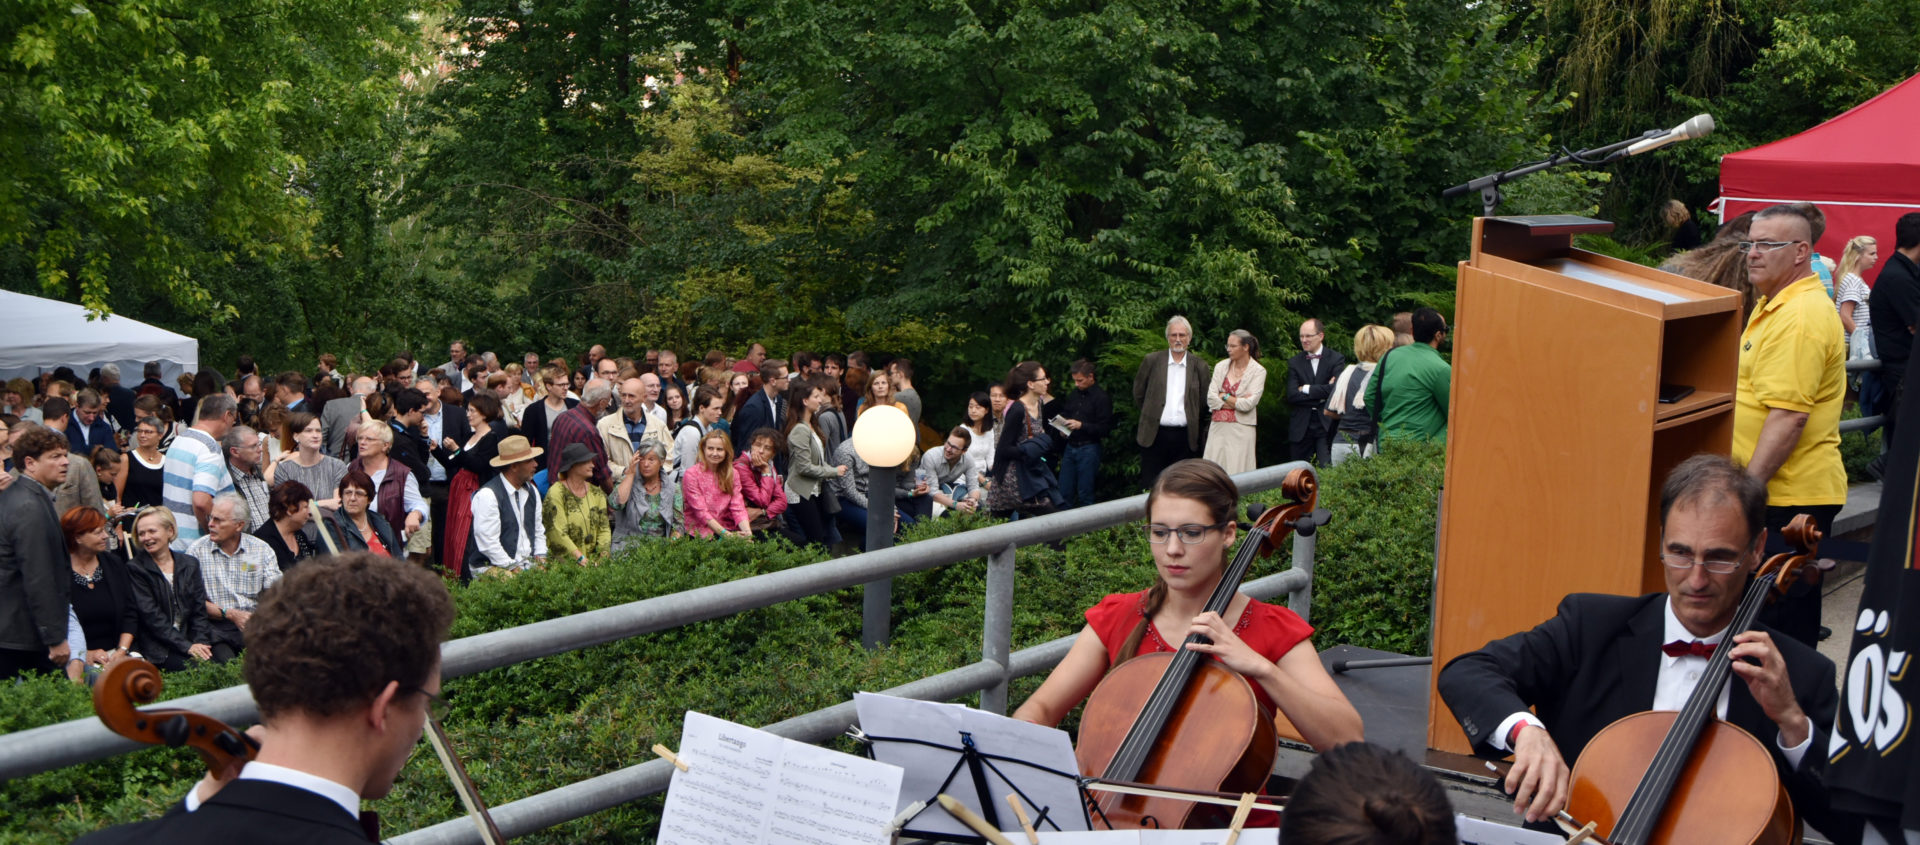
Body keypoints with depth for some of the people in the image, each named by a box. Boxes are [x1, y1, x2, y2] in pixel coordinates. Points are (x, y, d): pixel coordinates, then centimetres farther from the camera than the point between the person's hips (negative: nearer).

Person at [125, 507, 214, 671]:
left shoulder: (190, 564, 15)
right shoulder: (135, 569, 1)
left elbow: (199, 610, 12)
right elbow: (151, 616, -7)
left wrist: (200, 642, -7)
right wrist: (187, 646, -15)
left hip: (191, 641, 4)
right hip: (157, 649, -4)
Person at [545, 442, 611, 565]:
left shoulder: (597, 494, 13)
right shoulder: (556, 493, -6)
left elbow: (604, 528, 10)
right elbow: (558, 534, -13)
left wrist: (604, 557, -8)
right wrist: (581, 559, -20)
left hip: (593, 558, 5)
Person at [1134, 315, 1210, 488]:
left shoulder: (1199, 365, 5)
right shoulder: (1152, 361, 3)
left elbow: (1204, 402, 11)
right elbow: (1138, 394, 12)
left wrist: (1192, 420, 7)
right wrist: (1151, 414, 11)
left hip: (1185, 436, 1)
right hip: (1154, 435, -1)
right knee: (1150, 487, 1)